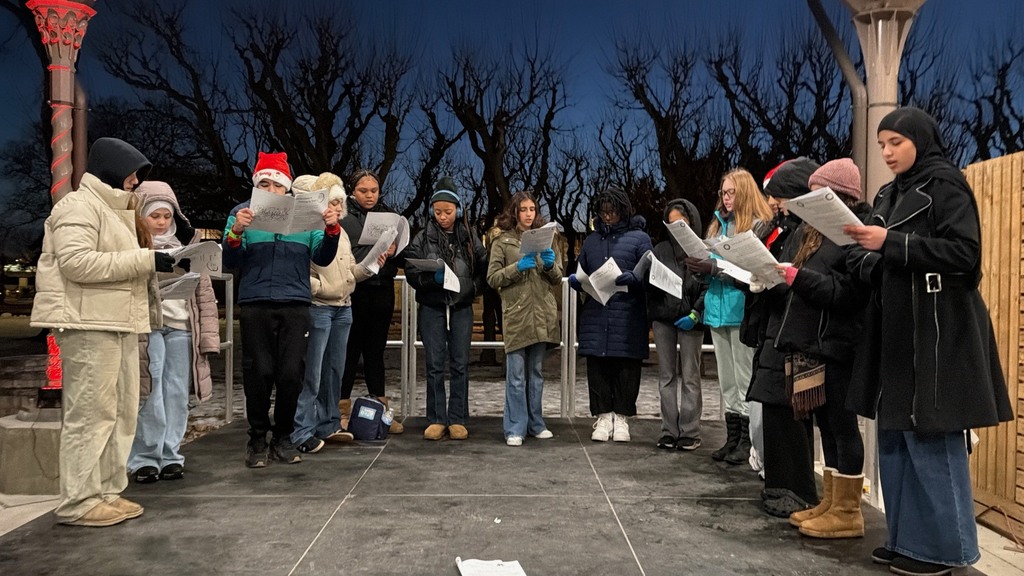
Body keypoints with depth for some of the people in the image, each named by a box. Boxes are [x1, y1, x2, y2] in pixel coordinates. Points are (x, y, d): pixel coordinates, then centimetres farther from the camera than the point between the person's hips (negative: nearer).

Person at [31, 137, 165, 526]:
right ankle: (78, 502, -2)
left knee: (121, 411, 10)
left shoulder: (113, 210, 25)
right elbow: (77, 262, -20)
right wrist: (145, 260, -20)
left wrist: (149, 266, 12)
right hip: (88, 324, -10)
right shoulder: (79, 206, -7)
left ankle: (106, 492, 17)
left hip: (117, 323, 10)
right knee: (91, 413, -8)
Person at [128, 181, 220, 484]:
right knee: (150, 395, -6)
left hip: (181, 327, 3)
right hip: (148, 326, -3)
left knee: (177, 395, 5)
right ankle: (144, 459, 4)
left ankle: (170, 456, 14)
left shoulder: (188, 245, 13)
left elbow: (204, 292, 12)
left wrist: (208, 334, 5)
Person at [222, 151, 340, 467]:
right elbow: (230, 262, 2)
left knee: (291, 373, 0)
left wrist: (331, 230, -8)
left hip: (295, 304, 1)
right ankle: (257, 438, 14)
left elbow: (322, 258, 8)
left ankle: (283, 438, 15)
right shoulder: (242, 212, 8)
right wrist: (236, 233, -17)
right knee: (259, 373, 0)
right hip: (255, 305, -1)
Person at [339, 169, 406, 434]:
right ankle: (343, 411, 11)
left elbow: (403, 258, 11)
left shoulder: (388, 215, 13)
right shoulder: (342, 216, -1)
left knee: (375, 351, 12)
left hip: (382, 291, 4)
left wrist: (394, 251, -10)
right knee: (349, 350, 1)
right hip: (353, 291, -4)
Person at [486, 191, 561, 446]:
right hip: (516, 315, -4)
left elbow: (558, 279, 13)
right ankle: (515, 429, 3)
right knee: (516, 375, -4)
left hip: (542, 315, 4)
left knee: (536, 373, 12)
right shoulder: (502, 241, 5)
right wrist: (518, 266, -15)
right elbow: (492, 279, -2)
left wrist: (550, 265, -8)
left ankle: (535, 424, 22)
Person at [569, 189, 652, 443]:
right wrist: (576, 281, 0)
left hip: (628, 316, -3)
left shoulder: (639, 238, 5)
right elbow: (581, 273, 23)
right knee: (597, 368, 3)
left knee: (626, 368, 1)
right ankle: (603, 417, 13)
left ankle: (621, 418, 13)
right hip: (595, 316, 4)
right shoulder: (591, 240, 18)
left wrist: (633, 278, -21)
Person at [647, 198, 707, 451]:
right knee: (667, 375, 6)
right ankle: (669, 431, 10)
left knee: (689, 376, 0)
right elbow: (648, 283, 11)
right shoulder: (661, 249, 12)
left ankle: (690, 432, 5)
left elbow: (708, 287, -5)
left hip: (689, 320, -4)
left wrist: (695, 314, -14)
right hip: (663, 317, 4)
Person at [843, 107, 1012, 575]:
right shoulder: (891, 193, 17)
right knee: (895, 439, 10)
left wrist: (890, 243, -22)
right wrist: (866, 255, -6)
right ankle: (908, 538, 21)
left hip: (935, 332, -8)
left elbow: (964, 252, -17)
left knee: (931, 441, -3)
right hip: (895, 329, 8)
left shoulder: (946, 185, -6)